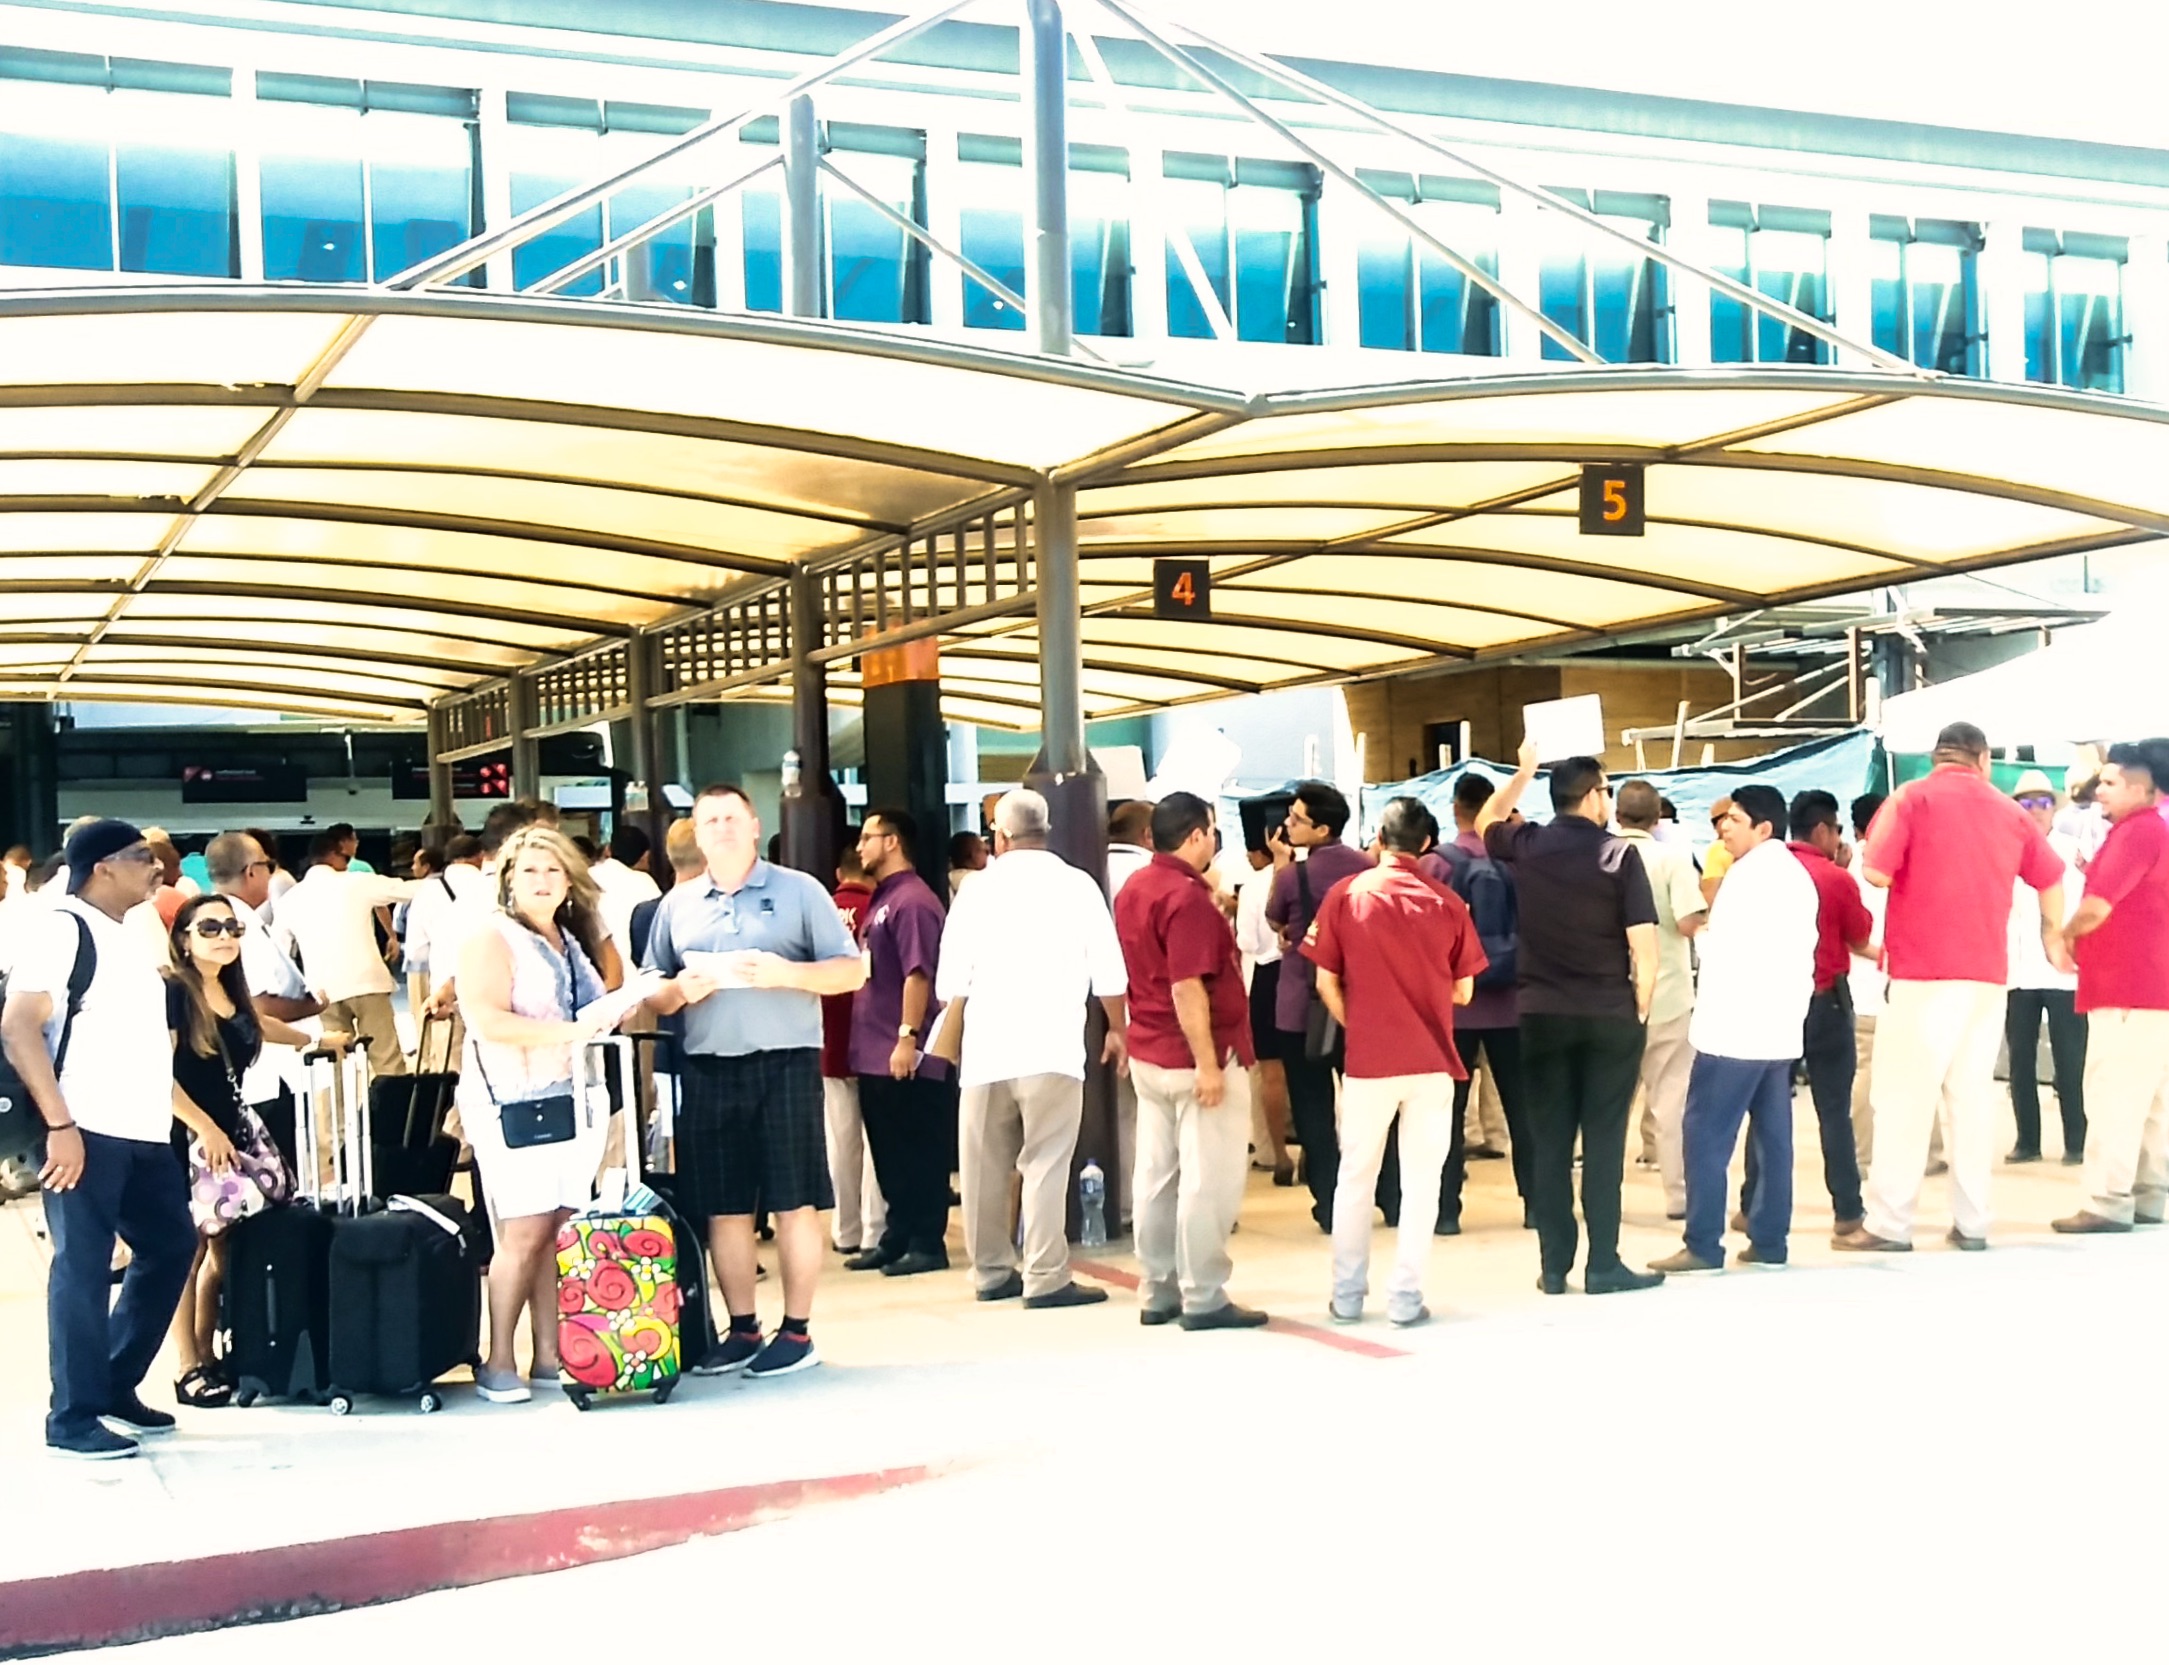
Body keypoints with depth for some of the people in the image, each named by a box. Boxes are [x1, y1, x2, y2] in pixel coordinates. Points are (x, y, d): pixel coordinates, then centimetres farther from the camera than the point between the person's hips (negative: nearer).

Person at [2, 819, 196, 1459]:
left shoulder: (132, 937, 19)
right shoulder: (60, 927, -7)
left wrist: (164, 1117, 16)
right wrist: (59, 1124, -20)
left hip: (143, 1132, 9)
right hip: (86, 1131, -9)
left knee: (170, 1247, 14)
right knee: (83, 1268, -4)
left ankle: (117, 1385, 25)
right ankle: (73, 1418, 4)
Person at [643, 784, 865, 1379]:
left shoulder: (798, 891, 5)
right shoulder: (678, 905, 14)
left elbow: (851, 972, 1)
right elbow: (651, 995, 16)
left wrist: (786, 973, -15)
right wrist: (679, 991, -7)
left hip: (784, 1063, -3)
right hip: (707, 1069, 3)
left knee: (794, 1204, 0)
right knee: (723, 1209, 6)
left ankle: (797, 1331, 8)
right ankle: (742, 1330, 17)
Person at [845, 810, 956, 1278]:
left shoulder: (913, 901, -14)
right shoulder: (882, 899, 17)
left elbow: (918, 973, -21)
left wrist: (907, 1038, -24)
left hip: (907, 1058, -10)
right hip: (875, 1055, 10)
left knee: (918, 1154, -2)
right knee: (889, 1154, 14)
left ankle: (928, 1243, 4)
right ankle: (897, 1238, 21)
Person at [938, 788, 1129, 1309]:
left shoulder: (977, 888, 4)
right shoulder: (1076, 885, 1)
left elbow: (951, 982, 5)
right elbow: (1108, 973, 2)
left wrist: (954, 1033, 23)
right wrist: (1118, 1030, 18)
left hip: (985, 1049, 2)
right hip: (1051, 1049, -2)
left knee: (986, 1168, 11)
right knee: (1045, 1165, -3)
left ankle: (992, 1270, 19)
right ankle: (1046, 1278, -7)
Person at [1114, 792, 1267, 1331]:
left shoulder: (1133, 891, 9)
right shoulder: (1189, 897, -19)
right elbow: (1187, 989, -24)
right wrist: (1207, 1063, -23)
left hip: (1148, 1054, 9)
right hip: (1197, 1055, -9)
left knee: (1157, 1175, 12)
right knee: (1208, 1180, -2)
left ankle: (1157, 1293, 17)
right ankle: (1203, 1299, 2)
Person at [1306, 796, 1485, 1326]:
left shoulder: (1345, 895, -4)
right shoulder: (1447, 903, -3)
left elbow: (1326, 983, -1)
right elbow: (1463, 991, 3)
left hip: (1368, 1061, 0)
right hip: (1432, 1061, 0)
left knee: (1355, 1177, 12)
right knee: (1421, 1180, 7)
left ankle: (1348, 1295, 17)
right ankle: (1405, 1297, 7)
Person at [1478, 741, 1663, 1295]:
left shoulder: (1527, 847, 1)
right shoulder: (1620, 854, -8)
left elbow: (1486, 821, 25)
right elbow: (1644, 947, -12)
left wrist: (1524, 771, 31)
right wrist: (1641, 1008, 0)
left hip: (1541, 1015, 3)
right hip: (1609, 1017, -3)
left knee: (1550, 1141, 7)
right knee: (1603, 1140, 1)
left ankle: (1554, 1266, 10)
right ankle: (1603, 1265, 3)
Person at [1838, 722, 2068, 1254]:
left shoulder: (1912, 798, -3)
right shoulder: (2007, 810, 13)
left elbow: (1877, 873, -12)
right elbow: (2051, 876, 23)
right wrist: (2053, 937, 41)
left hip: (1924, 970, -5)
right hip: (1986, 971, 5)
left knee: (1905, 1095, -3)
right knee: (1972, 1094, 9)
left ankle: (1889, 1223, -4)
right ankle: (1971, 1222, 9)